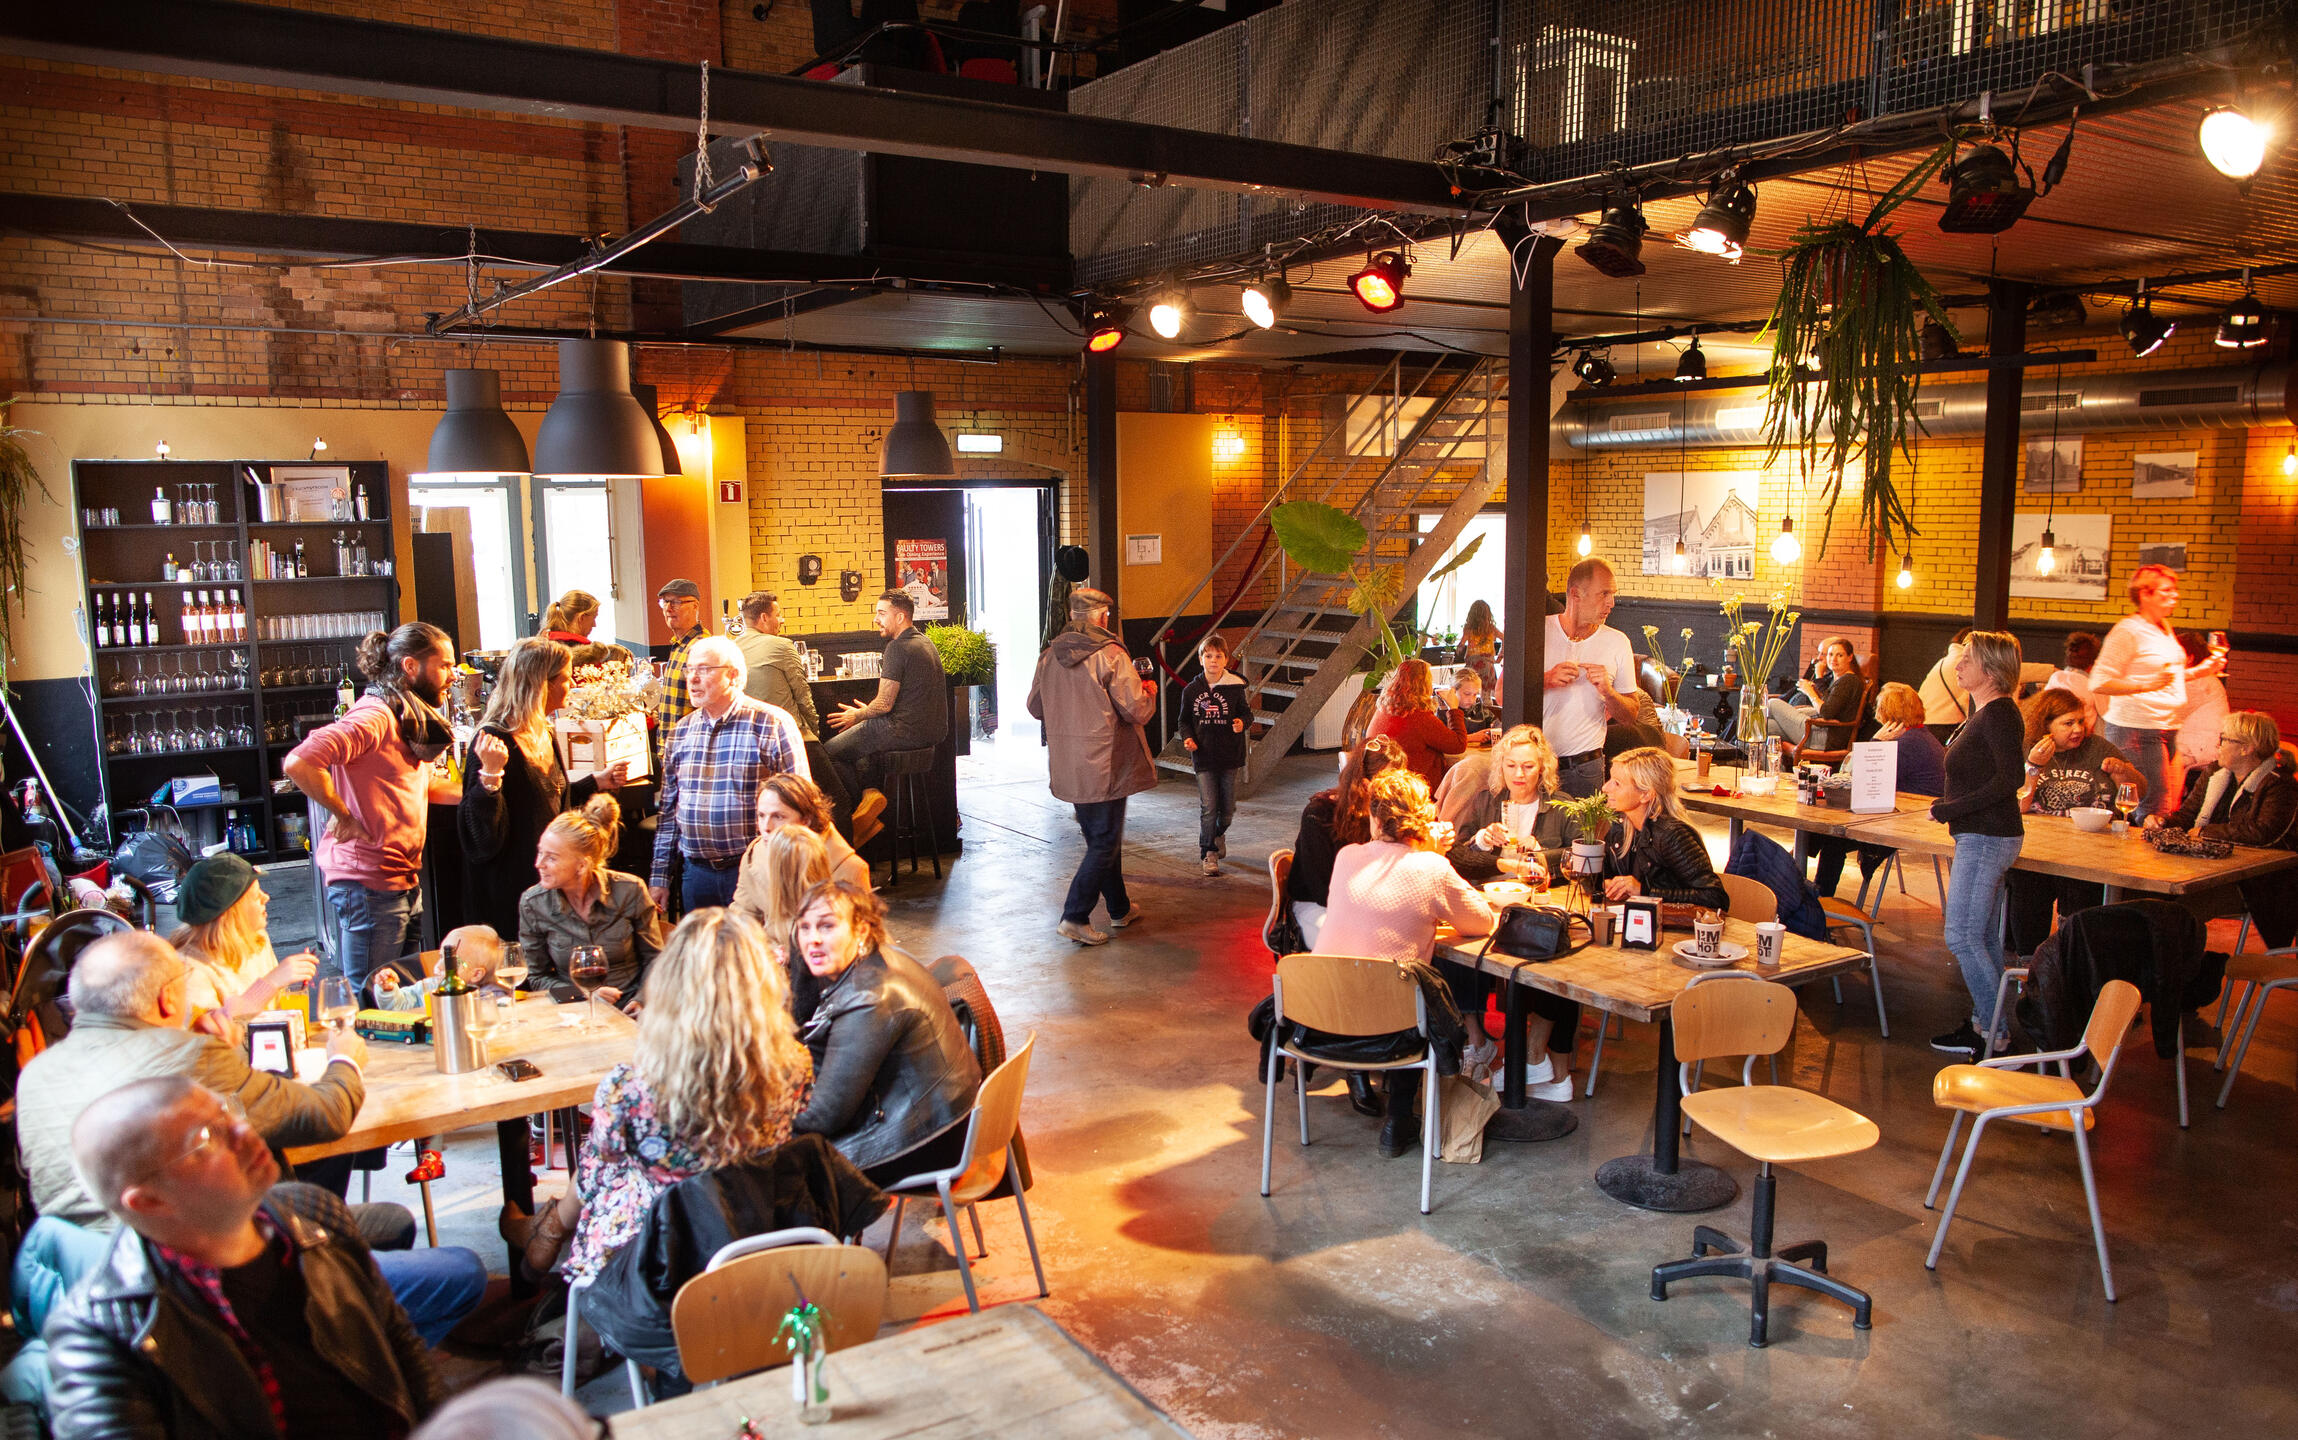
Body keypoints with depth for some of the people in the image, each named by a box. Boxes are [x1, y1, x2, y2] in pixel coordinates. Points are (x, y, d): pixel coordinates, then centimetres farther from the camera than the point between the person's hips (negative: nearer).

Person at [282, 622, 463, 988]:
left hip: (405, 881, 10)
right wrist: (344, 817, -19)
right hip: (370, 885, -10)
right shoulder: (374, 717, -18)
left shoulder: (411, 720, 14)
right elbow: (298, 763, -30)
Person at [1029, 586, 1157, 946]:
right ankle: (1075, 916, -3)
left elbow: (1035, 708, 13)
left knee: (1101, 838, 19)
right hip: (1105, 767, -7)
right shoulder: (1110, 655, -15)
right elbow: (1137, 711, -15)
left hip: (1067, 767, 7)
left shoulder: (1049, 656, 3)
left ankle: (1119, 908, 32)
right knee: (1105, 842, 3)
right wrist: (1149, 691, 6)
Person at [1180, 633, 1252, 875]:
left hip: (1229, 755, 0)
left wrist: (1242, 722, -19)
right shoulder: (1191, 690, 0)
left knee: (1228, 806, 11)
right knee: (1208, 807, -7)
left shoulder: (1235, 687, -4)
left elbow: (1246, 712, 3)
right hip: (1203, 756, 0)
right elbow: (1185, 720, 11)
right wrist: (1187, 738, -7)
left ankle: (1219, 833, 42)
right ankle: (1209, 853, 4)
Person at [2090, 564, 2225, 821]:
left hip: (2167, 729, 9)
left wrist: (2199, 671, 18)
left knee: (2170, 806, 6)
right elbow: (2099, 684, -17)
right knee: (2155, 810, -11)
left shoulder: (2165, 628, 17)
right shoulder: (2127, 631, -11)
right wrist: (2146, 685, -26)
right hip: (2137, 730, -9)